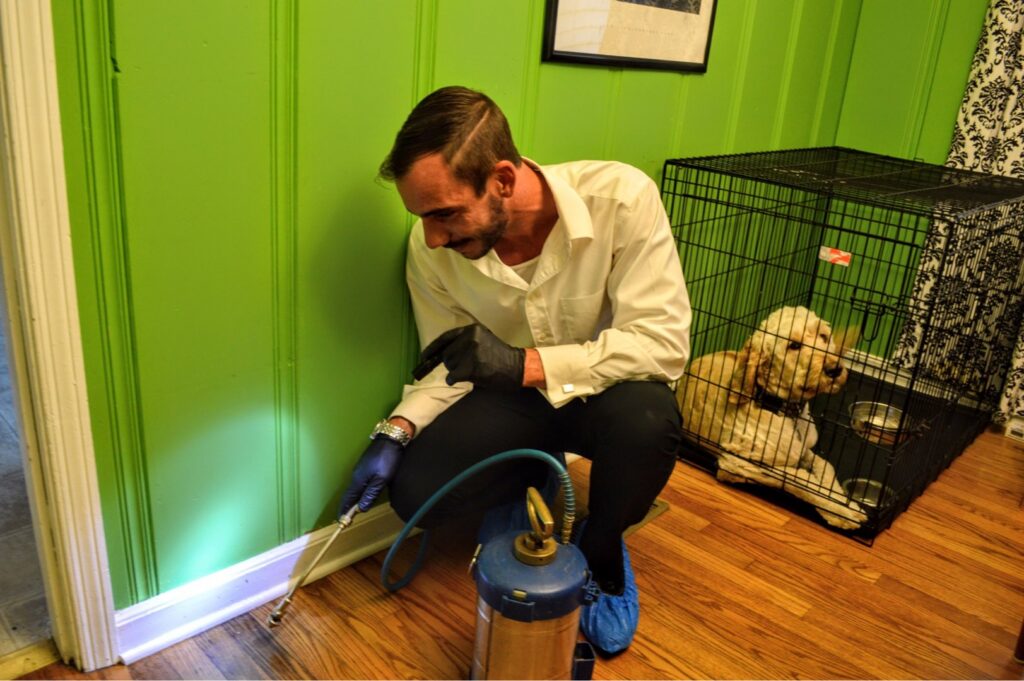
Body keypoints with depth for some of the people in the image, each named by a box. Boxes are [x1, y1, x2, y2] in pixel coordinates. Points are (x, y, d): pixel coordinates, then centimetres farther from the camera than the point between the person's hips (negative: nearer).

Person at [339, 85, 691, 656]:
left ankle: (601, 549, -3)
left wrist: (523, 363, -34)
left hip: (607, 385, -2)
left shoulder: (621, 197, -27)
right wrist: (397, 432, -19)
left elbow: (663, 341, -28)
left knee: (646, 420, -37)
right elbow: (449, 363, -2)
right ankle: (547, 489, 12)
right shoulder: (432, 247, -16)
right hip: (515, 395, 3)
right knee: (415, 492, -18)